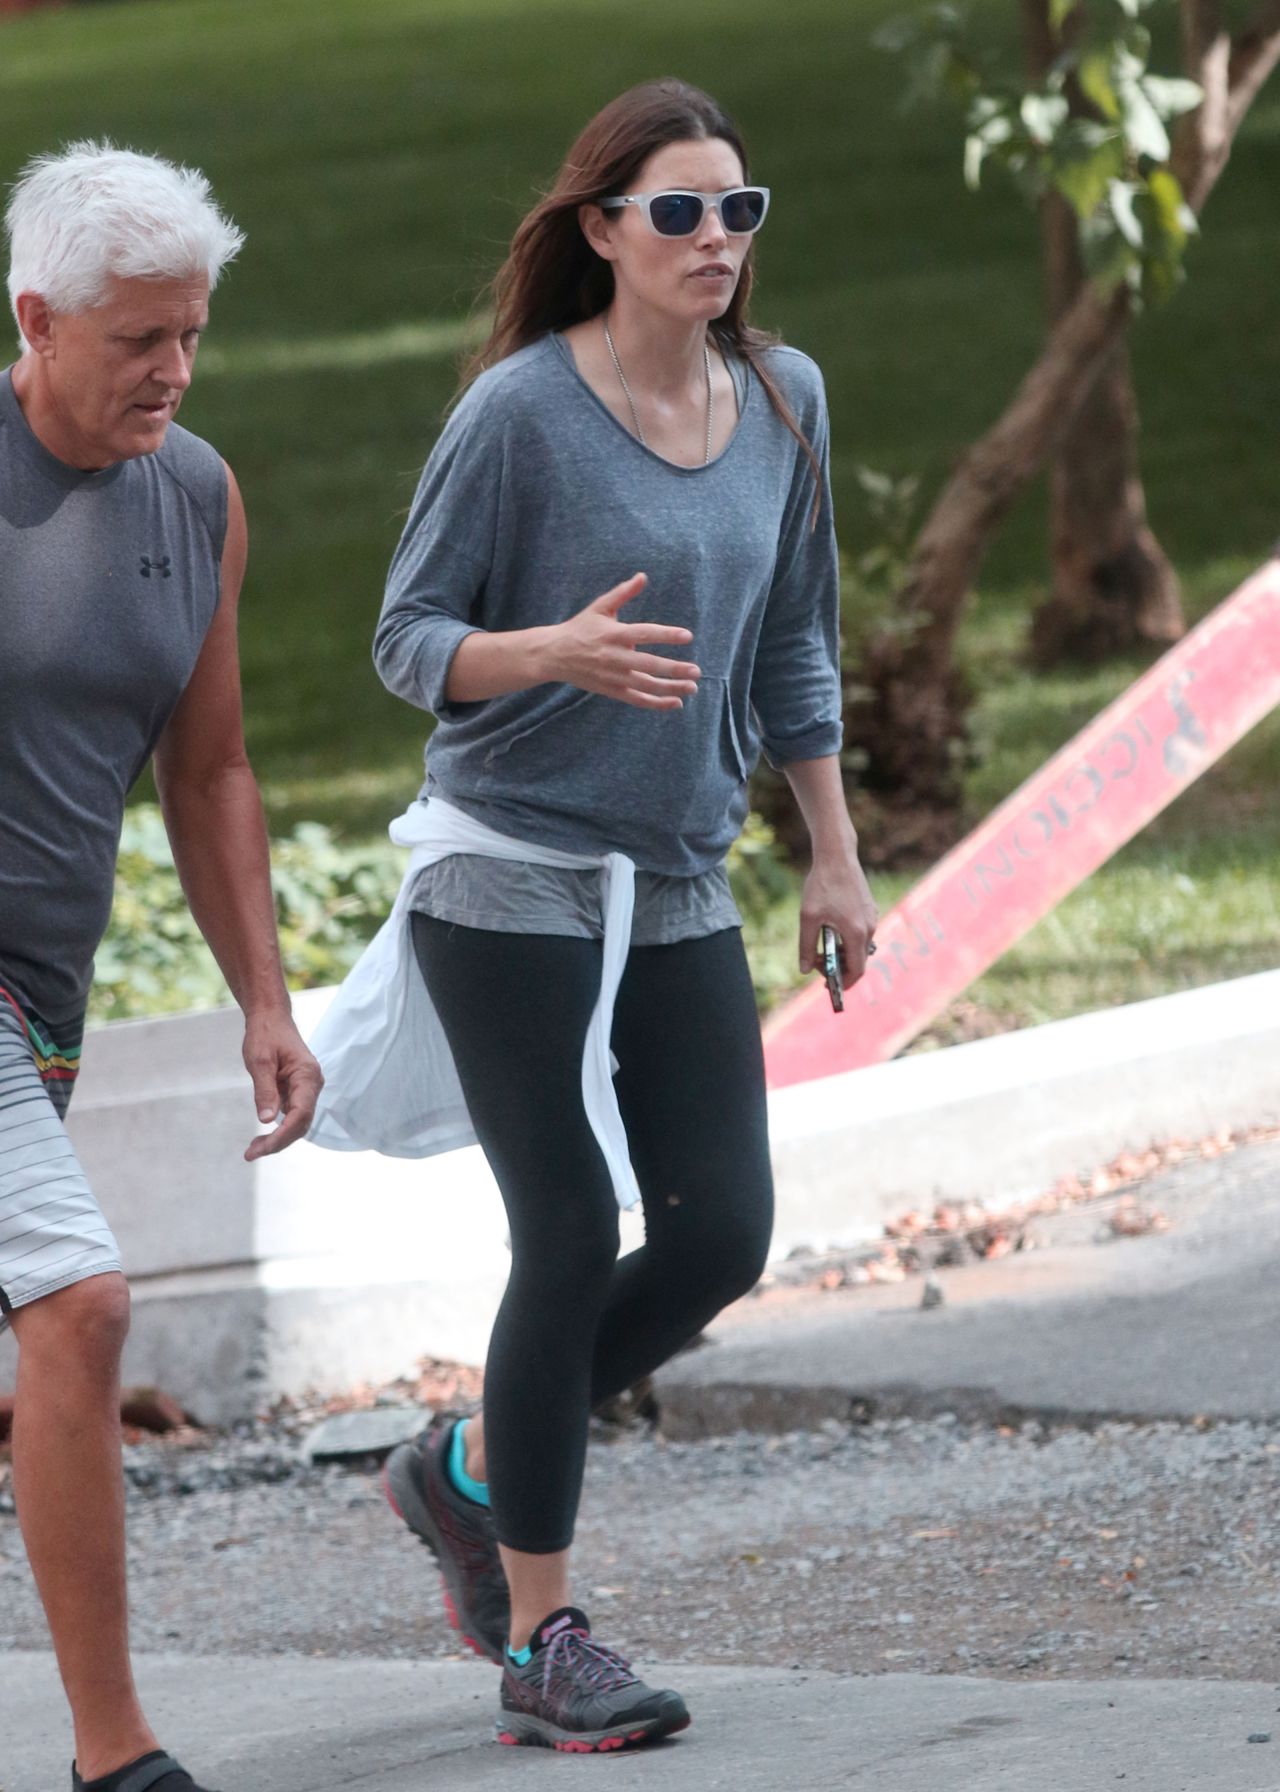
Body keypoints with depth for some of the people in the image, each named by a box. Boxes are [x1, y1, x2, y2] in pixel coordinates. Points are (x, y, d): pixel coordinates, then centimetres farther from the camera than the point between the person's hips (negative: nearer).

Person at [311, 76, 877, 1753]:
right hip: (508, 876, -6)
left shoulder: (784, 400, 5)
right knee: (572, 1243, -8)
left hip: (678, 889, 6)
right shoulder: (521, 410, -12)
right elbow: (409, 639, -8)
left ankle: (471, 1470, 23)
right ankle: (542, 1643, 1)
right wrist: (558, 651, -27)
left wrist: (836, 856, 13)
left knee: (722, 1237, 1)